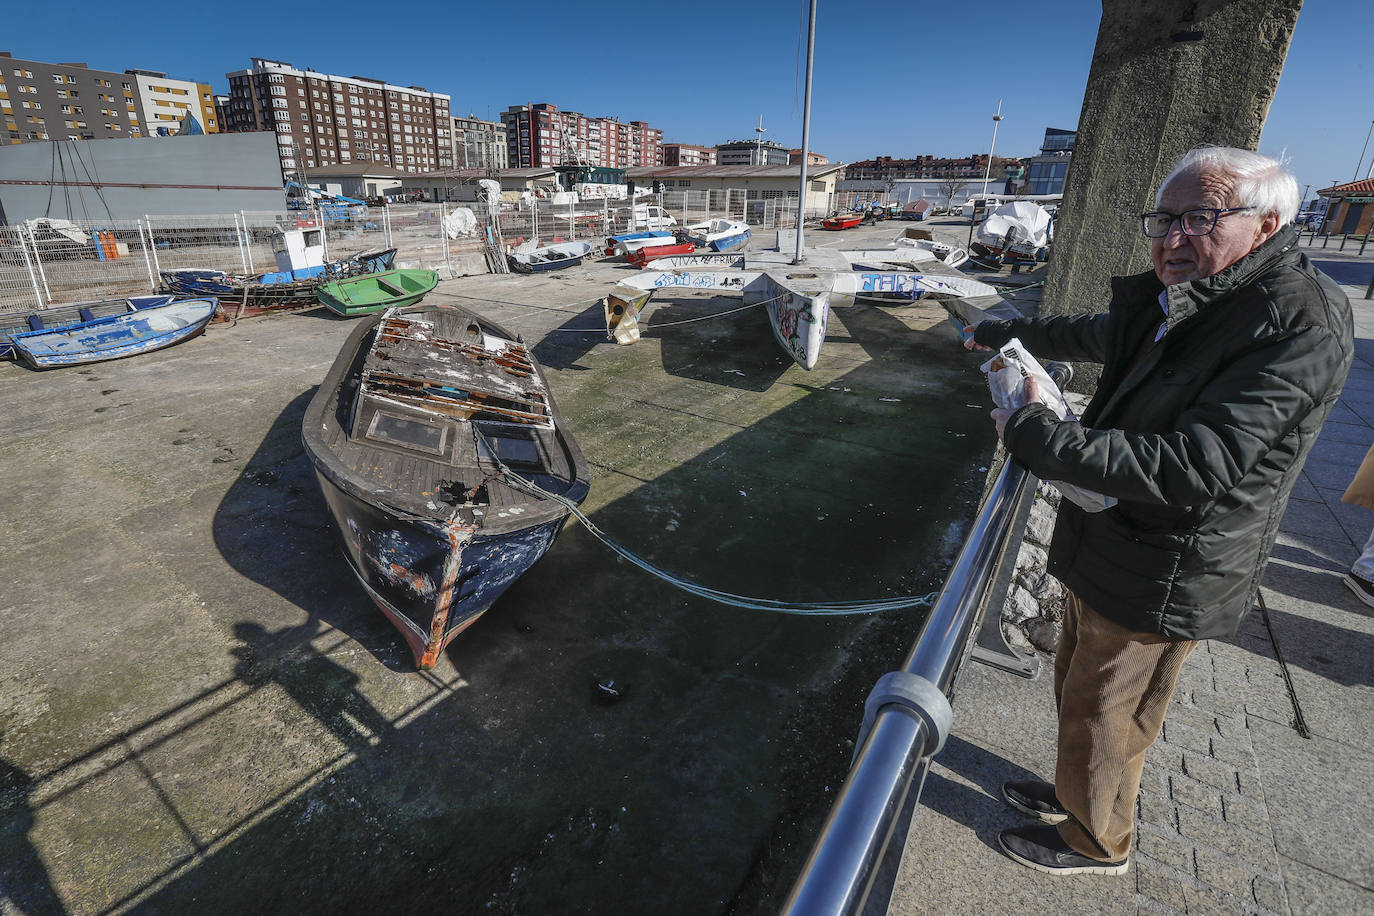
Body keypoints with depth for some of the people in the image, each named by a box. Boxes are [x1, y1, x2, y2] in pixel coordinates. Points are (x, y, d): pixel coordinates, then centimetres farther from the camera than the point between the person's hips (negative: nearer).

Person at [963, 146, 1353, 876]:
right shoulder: (1175, 304, 3)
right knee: (1076, 687, 25)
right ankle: (1075, 791, 50)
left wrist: (1034, 434, -31)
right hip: (1108, 548, 9)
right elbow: (1093, 333, 24)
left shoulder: (1300, 323, -23)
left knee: (1104, 714, 12)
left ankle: (1096, 842, 38)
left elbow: (1193, 469, -31)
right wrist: (1002, 334, 33)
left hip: (1161, 581, -8)